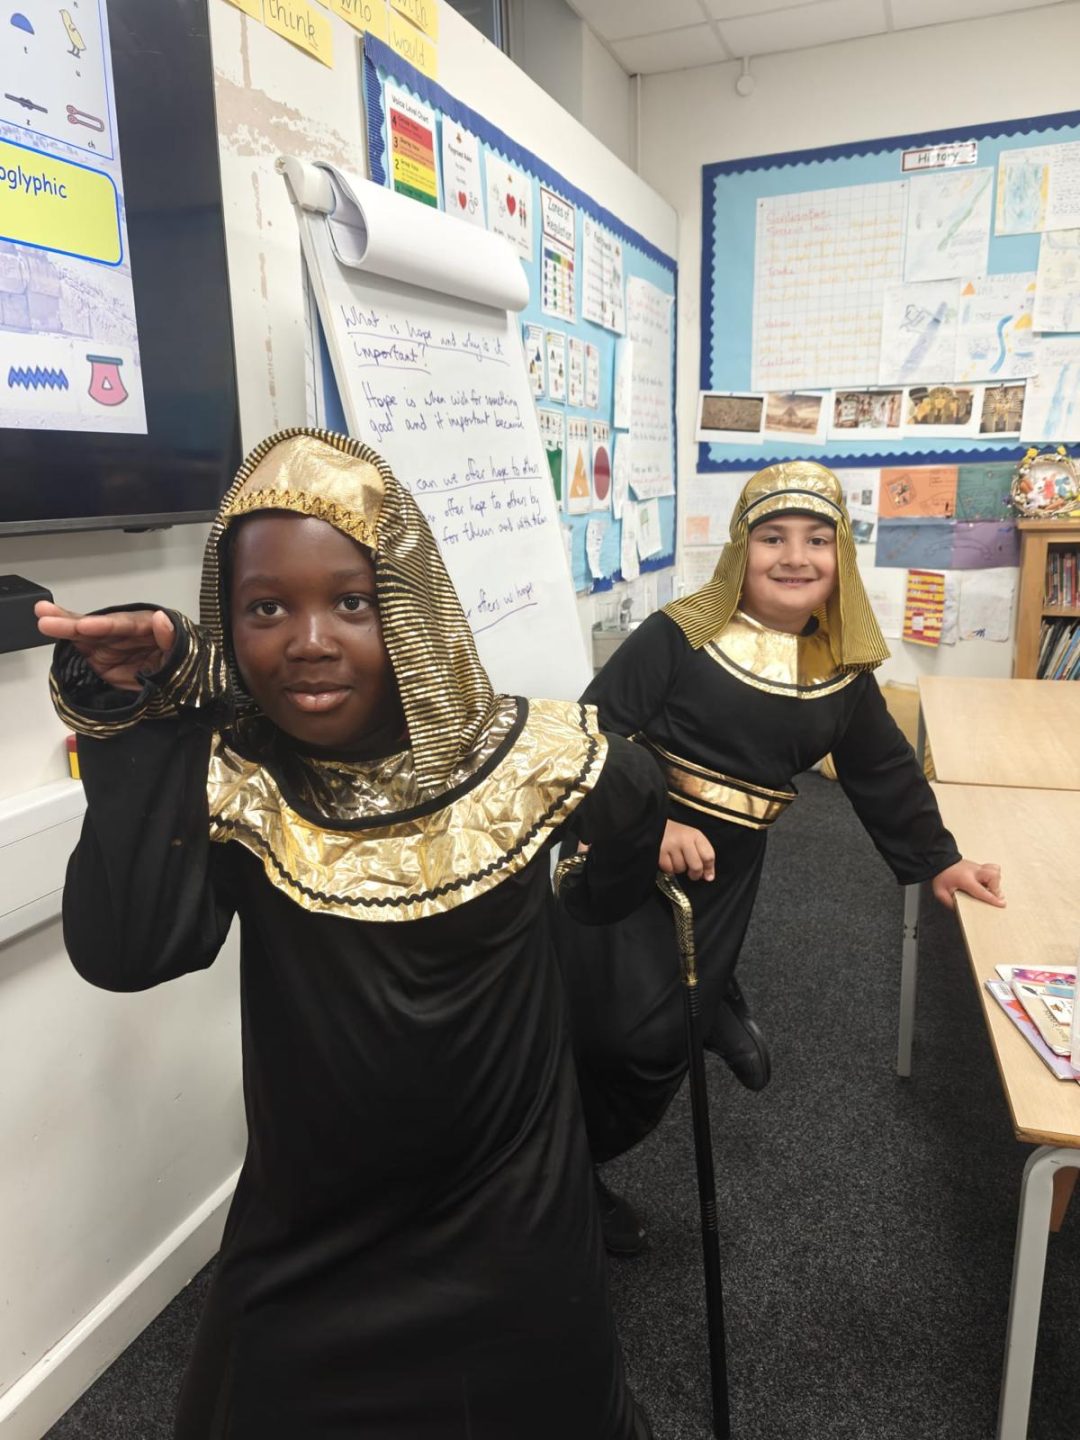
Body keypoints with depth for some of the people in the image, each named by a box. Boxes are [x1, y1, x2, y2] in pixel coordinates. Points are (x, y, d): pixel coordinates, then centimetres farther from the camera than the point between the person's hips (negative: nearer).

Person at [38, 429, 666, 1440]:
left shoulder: (528, 756, -16)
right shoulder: (228, 784, -15)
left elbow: (635, 807, 5)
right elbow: (123, 954, -30)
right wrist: (134, 719, -31)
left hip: (510, 1215, 0)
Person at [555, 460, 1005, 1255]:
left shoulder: (842, 669, 4)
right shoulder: (678, 636, -12)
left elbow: (883, 769, 17)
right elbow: (593, 734, -15)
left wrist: (936, 858, 20)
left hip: (723, 867, 4)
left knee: (661, 1045, 9)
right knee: (641, 1036, -10)